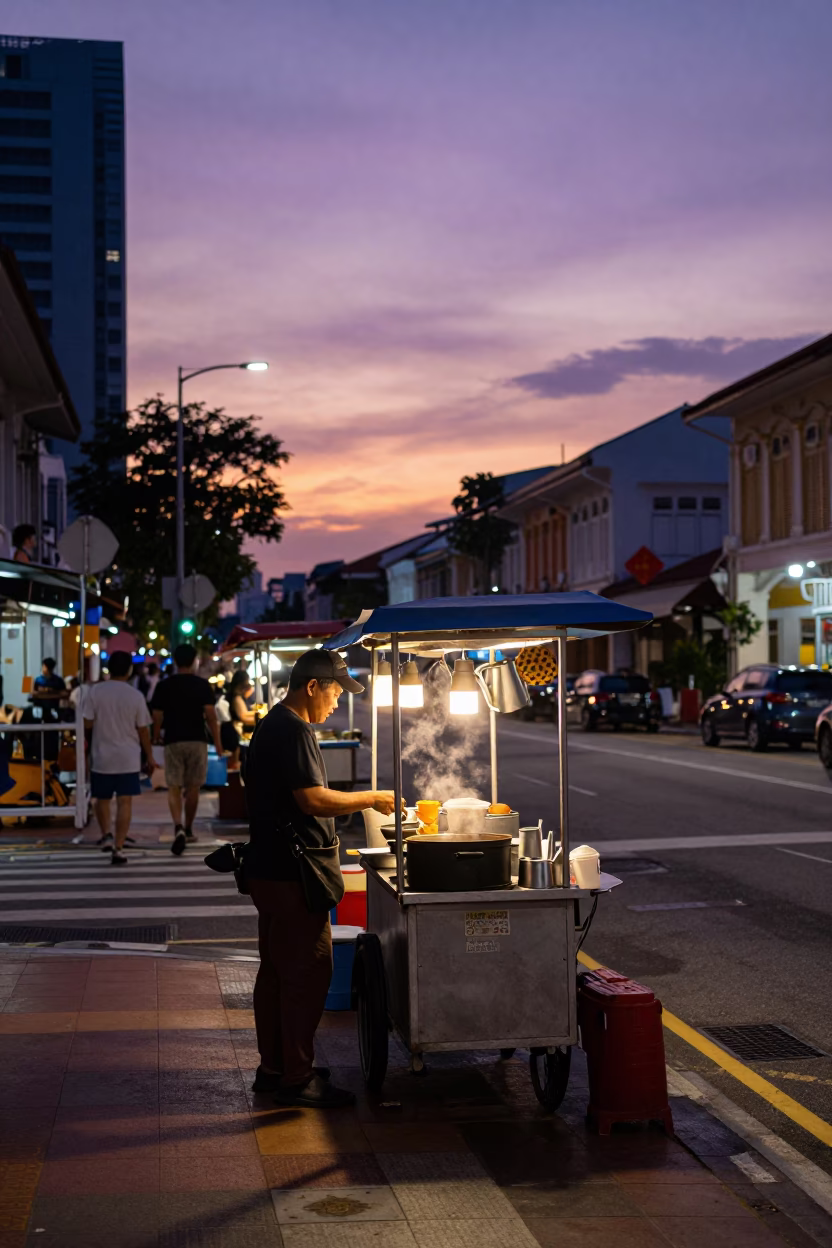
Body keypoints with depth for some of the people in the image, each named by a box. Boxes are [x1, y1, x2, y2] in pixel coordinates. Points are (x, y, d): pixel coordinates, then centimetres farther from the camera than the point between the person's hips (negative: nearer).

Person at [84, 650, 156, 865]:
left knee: (102, 799, 20)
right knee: (124, 802, 0)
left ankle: (106, 834, 6)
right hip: (128, 758, -1)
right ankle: (118, 848, -4)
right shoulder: (135, 695, -4)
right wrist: (149, 757, 10)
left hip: (102, 757, 1)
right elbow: (143, 730, -1)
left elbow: (87, 723, -7)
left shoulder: (95, 691, -5)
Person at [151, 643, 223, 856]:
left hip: (173, 741, 0)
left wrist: (156, 737, 18)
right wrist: (217, 742, -1)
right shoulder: (203, 685, -1)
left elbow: (157, 716, 2)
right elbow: (210, 715, -7)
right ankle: (188, 830, 23)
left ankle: (178, 828, -22)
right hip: (197, 741, 1)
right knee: (192, 788, 13)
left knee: (174, 788, 0)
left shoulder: (164, 686, 0)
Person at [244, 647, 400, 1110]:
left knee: (277, 970, 16)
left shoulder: (274, 725, 16)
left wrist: (358, 803, 19)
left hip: (270, 870, 11)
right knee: (307, 972, -5)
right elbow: (312, 799, -23)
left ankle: (273, 1068, 25)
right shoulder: (293, 730, -17)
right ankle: (297, 1079, 0)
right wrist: (370, 799, -14)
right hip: (290, 875, -11)